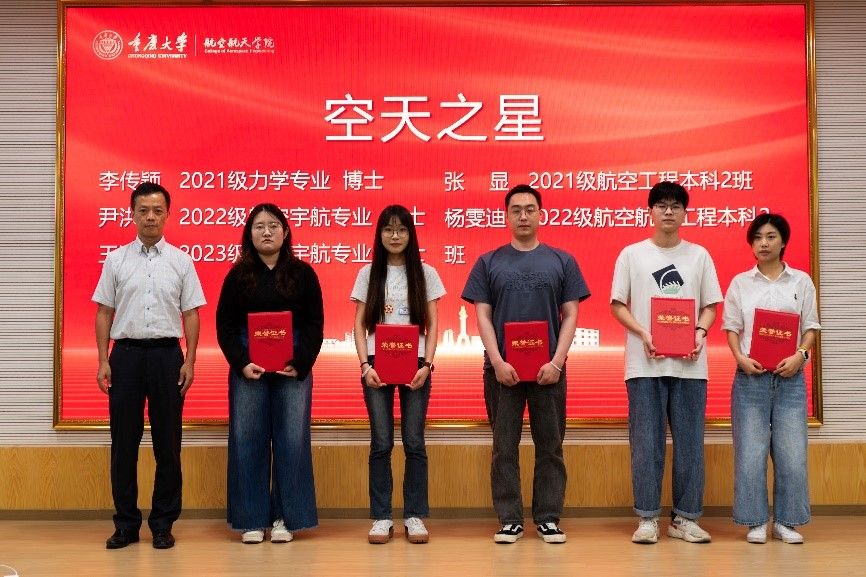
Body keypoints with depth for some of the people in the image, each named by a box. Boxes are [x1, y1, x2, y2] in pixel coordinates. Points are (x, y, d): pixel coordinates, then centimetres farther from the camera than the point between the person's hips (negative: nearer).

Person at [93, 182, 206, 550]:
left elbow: (191, 314, 4)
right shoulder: (116, 260, 6)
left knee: (167, 443, 5)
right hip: (126, 354, 1)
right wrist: (103, 360, -1)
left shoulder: (181, 261, 4)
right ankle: (126, 524, 17)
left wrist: (189, 361, -4)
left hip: (167, 354, 0)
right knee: (124, 441, 5)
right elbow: (104, 312, 6)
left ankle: (163, 524, 16)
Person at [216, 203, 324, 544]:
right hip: (248, 369, 1)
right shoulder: (238, 275, 6)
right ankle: (252, 520, 12)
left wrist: (299, 364, -11)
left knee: (292, 440, 1)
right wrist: (242, 364, -11)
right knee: (248, 440, 2)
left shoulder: (303, 273, 5)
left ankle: (285, 518, 12)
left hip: (294, 369, 0)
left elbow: (314, 324, 3)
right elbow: (225, 325, 4)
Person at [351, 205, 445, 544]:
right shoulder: (368, 274, 6)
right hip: (377, 366, 0)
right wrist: (366, 365, -8)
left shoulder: (425, 274, 5)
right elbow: (359, 325, 4)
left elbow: (432, 326, 4)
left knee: (414, 442, 2)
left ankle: (414, 516, 12)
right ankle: (381, 517, 11)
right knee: (381, 443, 2)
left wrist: (427, 365, -8)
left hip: (414, 366, 0)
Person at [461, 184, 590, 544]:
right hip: (502, 368, 0)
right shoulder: (489, 262, 6)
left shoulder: (561, 261, 7)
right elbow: (482, 316, 1)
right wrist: (497, 361, -10)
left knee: (550, 446, 6)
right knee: (504, 447, 4)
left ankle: (548, 518, 16)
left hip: (548, 368, 0)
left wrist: (557, 360, -9)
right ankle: (509, 520, 13)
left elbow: (570, 315, 3)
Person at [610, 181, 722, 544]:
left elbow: (710, 305, 11)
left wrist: (700, 332, -9)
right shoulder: (631, 254, 5)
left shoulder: (699, 255, 10)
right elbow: (618, 305, 4)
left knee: (689, 442, 5)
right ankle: (648, 519, 9)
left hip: (689, 364, 2)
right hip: (645, 364, -2)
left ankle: (685, 518, 15)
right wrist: (643, 334, -12)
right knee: (646, 442, 0)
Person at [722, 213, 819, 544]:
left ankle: (786, 522, 13)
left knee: (791, 452, -1)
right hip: (751, 376, 0)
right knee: (750, 452, -1)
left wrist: (800, 355, -11)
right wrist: (740, 358, -12)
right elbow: (731, 328, 5)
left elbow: (810, 327, 6)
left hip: (789, 376, 1)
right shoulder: (740, 283, 7)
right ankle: (756, 523, 10)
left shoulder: (801, 281, 8)